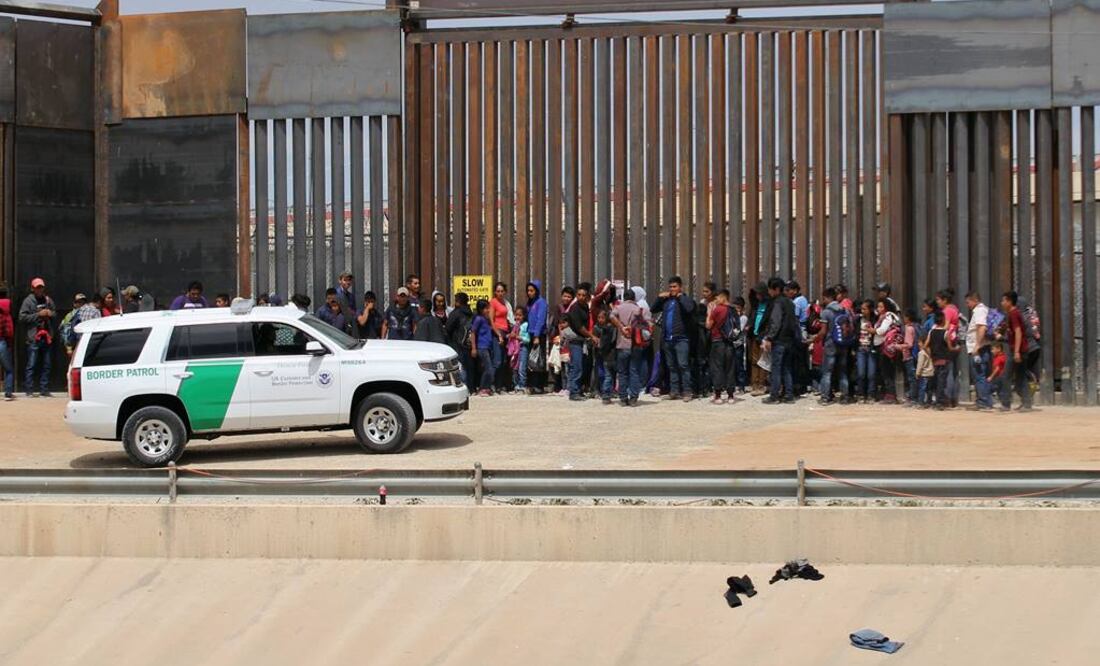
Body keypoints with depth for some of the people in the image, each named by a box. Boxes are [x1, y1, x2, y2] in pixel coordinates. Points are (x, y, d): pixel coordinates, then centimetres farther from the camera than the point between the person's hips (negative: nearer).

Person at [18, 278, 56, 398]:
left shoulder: (48, 300, 14)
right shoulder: (28, 301, 0)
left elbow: (55, 315, 24)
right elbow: (22, 317, -7)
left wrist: (51, 314, 0)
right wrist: (38, 315, -12)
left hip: (47, 337, 5)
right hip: (34, 337, -5)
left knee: (46, 365, 7)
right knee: (31, 365, -6)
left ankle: (44, 390, 12)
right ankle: (29, 390, -4)